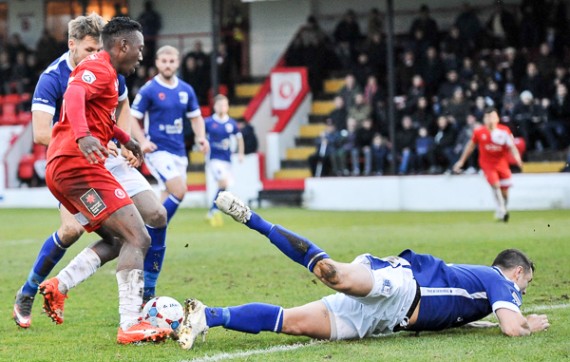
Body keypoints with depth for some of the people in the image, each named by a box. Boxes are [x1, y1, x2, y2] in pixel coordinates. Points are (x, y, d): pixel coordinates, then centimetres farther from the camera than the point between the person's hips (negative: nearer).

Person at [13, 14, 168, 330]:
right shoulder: (52, 79, -19)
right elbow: (41, 133, -27)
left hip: (109, 159, 6)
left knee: (156, 215, -7)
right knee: (73, 229, -26)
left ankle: (147, 297, 6)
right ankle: (26, 295, -5)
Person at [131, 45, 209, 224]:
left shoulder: (186, 90, 8)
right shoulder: (148, 90, -7)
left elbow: (196, 117, 19)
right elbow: (132, 118, -5)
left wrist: (201, 137, 0)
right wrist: (142, 141, -21)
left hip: (179, 152, 6)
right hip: (158, 151, -6)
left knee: (169, 200, 6)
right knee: (179, 191, -20)